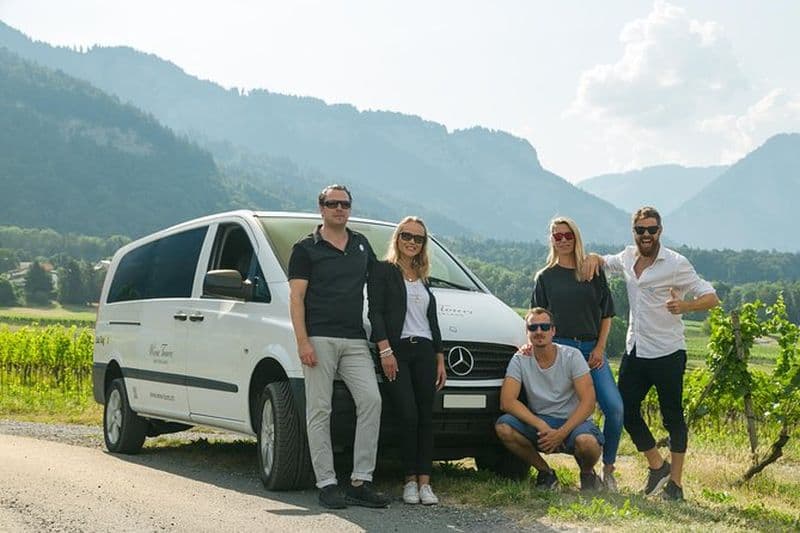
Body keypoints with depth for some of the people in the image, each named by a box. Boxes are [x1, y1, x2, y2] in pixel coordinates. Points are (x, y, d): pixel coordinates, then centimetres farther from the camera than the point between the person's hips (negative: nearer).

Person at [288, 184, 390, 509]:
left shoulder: (361, 245, 18)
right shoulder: (306, 248, 5)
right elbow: (296, 298, -1)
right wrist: (302, 341, -12)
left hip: (355, 340, 4)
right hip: (319, 339, -4)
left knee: (371, 400, -10)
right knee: (319, 410, -4)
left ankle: (361, 481, -6)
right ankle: (327, 484, 1)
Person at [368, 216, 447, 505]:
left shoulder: (423, 278, 21)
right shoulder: (383, 270, 3)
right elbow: (375, 312, -6)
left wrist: (440, 358, 16)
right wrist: (385, 351, -15)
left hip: (424, 351, 5)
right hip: (397, 350, -5)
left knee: (426, 417, 0)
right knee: (409, 415, -12)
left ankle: (424, 482, 1)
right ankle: (410, 480, -3)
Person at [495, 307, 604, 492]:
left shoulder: (572, 356, -7)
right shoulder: (520, 360, -4)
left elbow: (588, 402, -14)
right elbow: (507, 401, -15)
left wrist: (561, 433, -26)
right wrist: (542, 426, -26)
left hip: (572, 422, -2)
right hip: (538, 422, 2)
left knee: (587, 442, -37)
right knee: (503, 426, -26)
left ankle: (587, 473, 2)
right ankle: (545, 473, -3)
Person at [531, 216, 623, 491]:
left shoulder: (593, 272, 11)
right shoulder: (545, 277, 11)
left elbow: (606, 314, 11)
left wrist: (599, 348, 0)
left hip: (592, 348, 1)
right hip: (560, 348, -1)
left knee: (614, 407, -14)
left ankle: (608, 469, 0)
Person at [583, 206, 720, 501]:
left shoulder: (676, 263, -9)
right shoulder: (627, 258, 8)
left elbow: (711, 297, -11)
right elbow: (605, 262, 29)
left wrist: (684, 305, -31)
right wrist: (593, 257, 5)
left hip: (667, 353, -6)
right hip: (634, 351, 6)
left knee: (673, 417, 1)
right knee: (626, 411, 7)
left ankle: (675, 482, 11)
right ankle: (657, 466, 26)